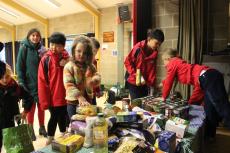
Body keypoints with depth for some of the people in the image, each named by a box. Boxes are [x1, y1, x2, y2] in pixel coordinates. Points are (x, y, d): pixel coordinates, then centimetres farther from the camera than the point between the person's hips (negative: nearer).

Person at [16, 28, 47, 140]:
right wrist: (22, 83, -12)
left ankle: (42, 128, 26)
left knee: (41, 107, 11)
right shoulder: (24, 48, -4)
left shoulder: (41, 49, 7)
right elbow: (19, 67, -7)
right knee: (31, 108, 6)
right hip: (30, 84, -3)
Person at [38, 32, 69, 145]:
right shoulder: (46, 59, -10)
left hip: (65, 96, 4)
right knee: (54, 118, 8)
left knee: (63, 117, 18)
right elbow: (42, 81, -11)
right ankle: (50, 139, 30)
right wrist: (45, 100, -12)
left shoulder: (67, 58, 1)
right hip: (52, 97, -3)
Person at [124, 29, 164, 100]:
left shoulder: (155, 52, 0)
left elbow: (152, 69, 3)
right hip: (133, 80, -5)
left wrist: (151, 83, -6)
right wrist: (135, 75, -20)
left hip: (144, 82, 5)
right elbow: (127, 62, -12)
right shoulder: (138, 48, -17)